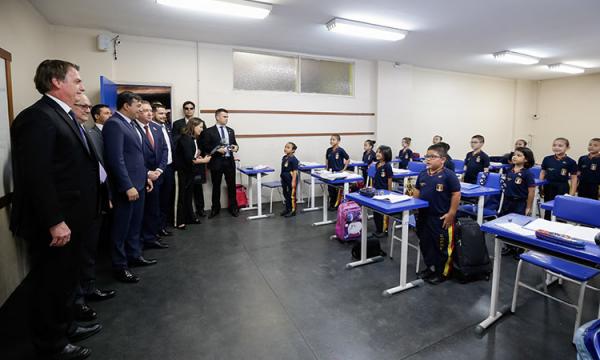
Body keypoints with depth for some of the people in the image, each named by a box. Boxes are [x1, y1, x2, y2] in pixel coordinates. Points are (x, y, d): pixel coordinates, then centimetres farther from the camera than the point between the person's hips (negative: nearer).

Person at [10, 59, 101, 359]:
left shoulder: (64, 115, 13)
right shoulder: (37, 116, -17)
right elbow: (35, 176, -23)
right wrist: (54, 222, -22)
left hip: (71, 217, 9)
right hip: (54, 223, -9)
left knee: (65, 279, 23)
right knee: (49, 283, 9)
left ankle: (65, 328, 42)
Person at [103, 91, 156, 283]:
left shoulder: (131, 123, 14)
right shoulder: (114, 124, -15)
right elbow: (116, 159, -21)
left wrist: (145, 176, 17)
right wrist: (128, 186, -23)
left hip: (138, 183, 9)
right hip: (126, 186, -9)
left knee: (135, 223, 18)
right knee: (122, 226, 3)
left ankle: (134, 255, 32)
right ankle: (120, 266, 15)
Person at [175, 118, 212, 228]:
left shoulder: (194, 139, 7)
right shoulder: (185, 139, -19)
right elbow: (189, 159, -24)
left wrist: (199, 157, -7)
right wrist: (203, 160, -13)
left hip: (191, 171, 8)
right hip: (184, 171, -8)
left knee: (189, 194, 16)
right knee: (183, 195, 1)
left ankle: (189, 218, 27)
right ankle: (180, 221, 12)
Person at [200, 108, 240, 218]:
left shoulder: (230, 131, 13)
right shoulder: (209, 131, -2)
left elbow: (234, 143, 17)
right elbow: (205, 147, -7)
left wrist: (236, 147, -5)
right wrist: (217, 149, -19)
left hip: (229, 161, 4)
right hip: (216, 162, -3)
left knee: (232, 185, 7)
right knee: (216, 186, 8)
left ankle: (233, 207, 21)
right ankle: (215, 208, 21)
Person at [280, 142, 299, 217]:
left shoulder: (293, 159, -16)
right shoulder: (284, 158, 7)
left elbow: (295, 171, -18)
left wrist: (294, 181, -20)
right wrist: (282, 178, 16)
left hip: (291, 180, -8)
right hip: (284, 179, 8)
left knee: (292, 195, 3)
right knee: (286, 194, 16)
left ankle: (293, 211, 15)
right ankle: (287, 209, 29)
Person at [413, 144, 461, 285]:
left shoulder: (448, 175, -13)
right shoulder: (423, 174, 6)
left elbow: (456, 194, -12)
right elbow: (417, 191, 15)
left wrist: (451, 214, -13)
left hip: (441, 218, -6)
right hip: (423, 216, 7)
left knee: (442, 246, 7)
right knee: (425, 243, 17)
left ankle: (442, 273, 24)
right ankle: (430, 267, 36)